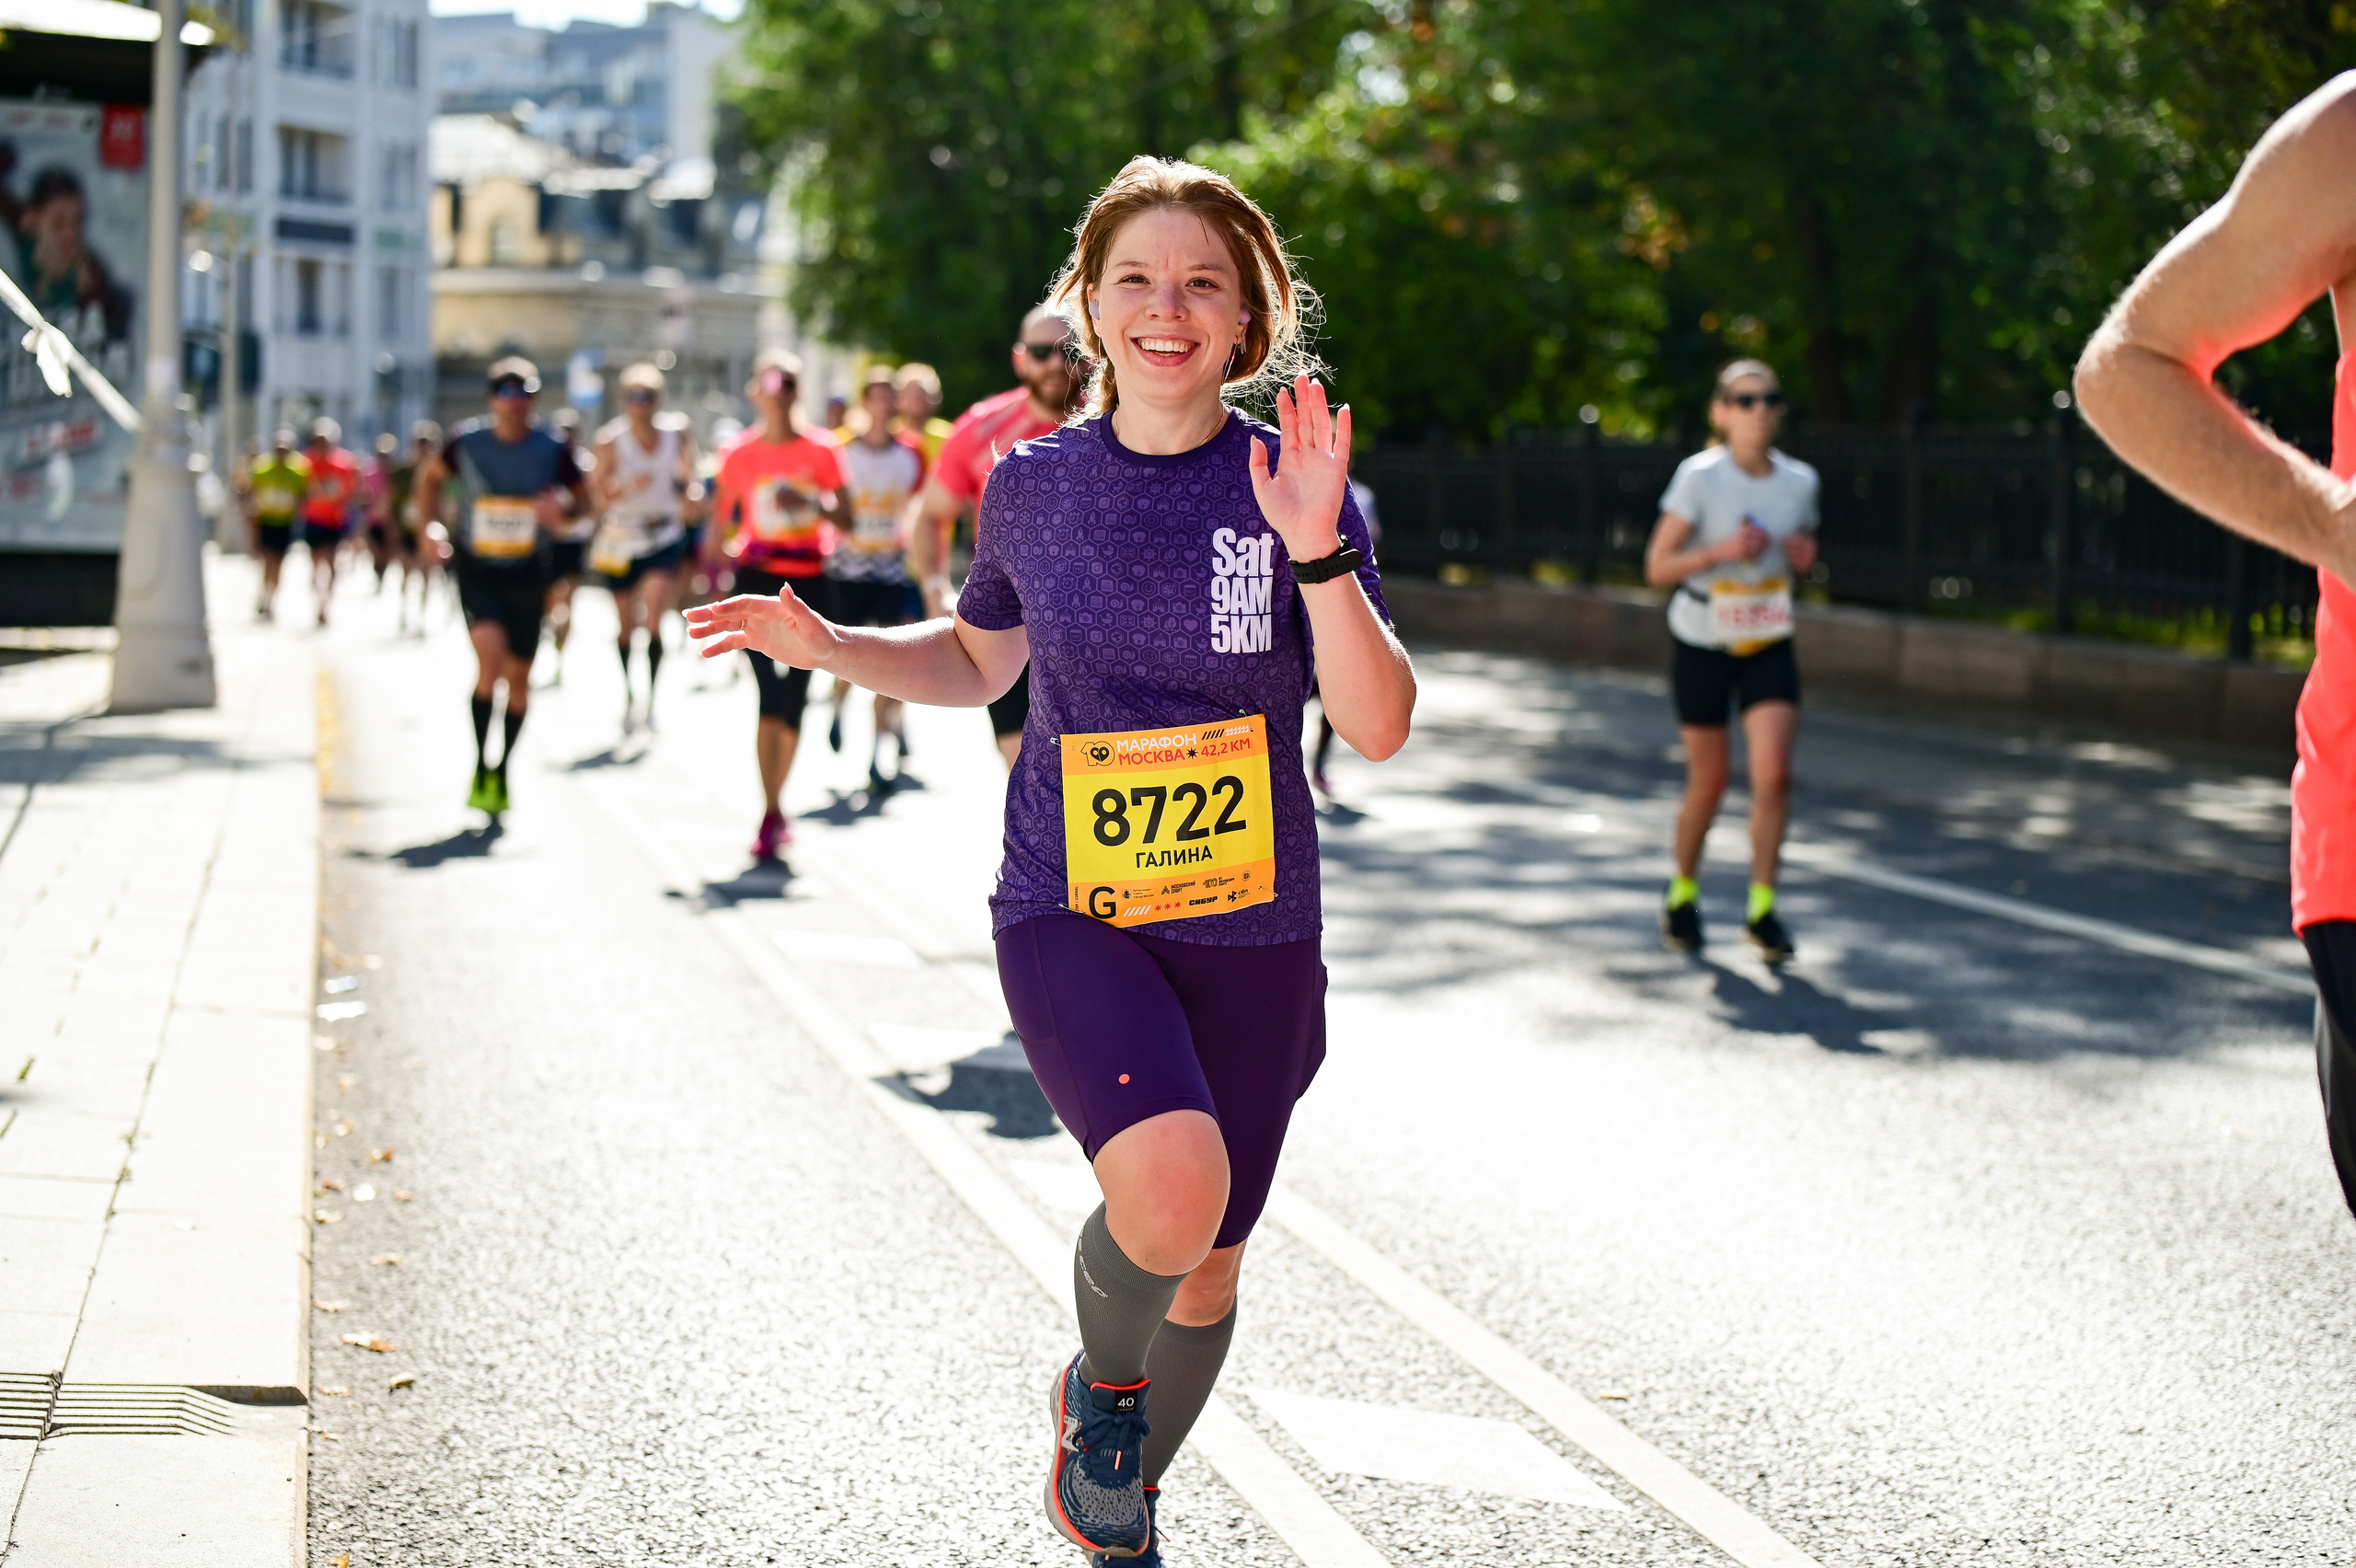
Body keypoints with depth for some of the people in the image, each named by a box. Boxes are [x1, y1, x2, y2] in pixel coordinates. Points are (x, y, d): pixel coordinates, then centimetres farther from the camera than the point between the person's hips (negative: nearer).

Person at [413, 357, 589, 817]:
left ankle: (502, 773, 28)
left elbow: (582, 495, 7)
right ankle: (480, 769, -12)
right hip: (476, 568, -2)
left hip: (527, 572, 2)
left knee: (519, 676, 8)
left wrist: (563, 509, -16)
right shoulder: (467, 442, -6)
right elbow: (431, 477, 12)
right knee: (490, 655, -23)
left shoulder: (551, 450, -5)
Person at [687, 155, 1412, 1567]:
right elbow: (980, 660, 18)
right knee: (1169, 1192, -28)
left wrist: (1317, 550, -27)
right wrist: (832, 647, 2)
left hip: (1252, 929, 1)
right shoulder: (1034, 484, -1)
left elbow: (1380, 727, -14)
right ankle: (1101, 1382, 6)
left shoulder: (1296, 483, -6)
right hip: (1071, 915, -1)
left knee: (1208, 1268, 13)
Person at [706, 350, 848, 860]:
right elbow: (722, 524, 9)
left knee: (795, 697, 6)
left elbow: (844, 516, -2)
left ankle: (776, 804, 23)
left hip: (808, 581, 1)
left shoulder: (822, 450, 1)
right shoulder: (739, 455, 2)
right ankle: (771, 814, -15)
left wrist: (812, 502, -21)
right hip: (758, 580, -1)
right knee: (770, 695, -15)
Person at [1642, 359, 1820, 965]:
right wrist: (1721, 551, -26)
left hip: (1770, 647, 3)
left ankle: (1761, 908, -2)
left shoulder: (1800, 481, -1)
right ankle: (1683, 893, 31)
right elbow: (1657, 568, -12)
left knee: (1773, 773, -14)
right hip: (1702, 646, -3)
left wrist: (1803, 556, -7)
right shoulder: (1699, 477, -13)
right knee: (1709, 783, 6)